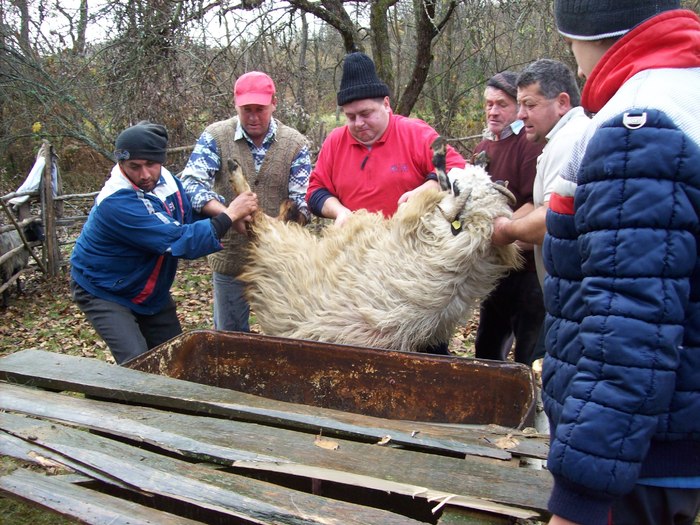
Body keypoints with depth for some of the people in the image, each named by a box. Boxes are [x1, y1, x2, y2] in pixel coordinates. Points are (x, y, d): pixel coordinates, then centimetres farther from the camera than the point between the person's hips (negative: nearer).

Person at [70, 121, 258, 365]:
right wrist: (229, 215, -29)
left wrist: (233, 215, -20)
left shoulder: (168, 181, -9)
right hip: (104, 293, -7)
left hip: (152, 291, 7)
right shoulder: (116, 203, -33)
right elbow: (180, 242, -37)